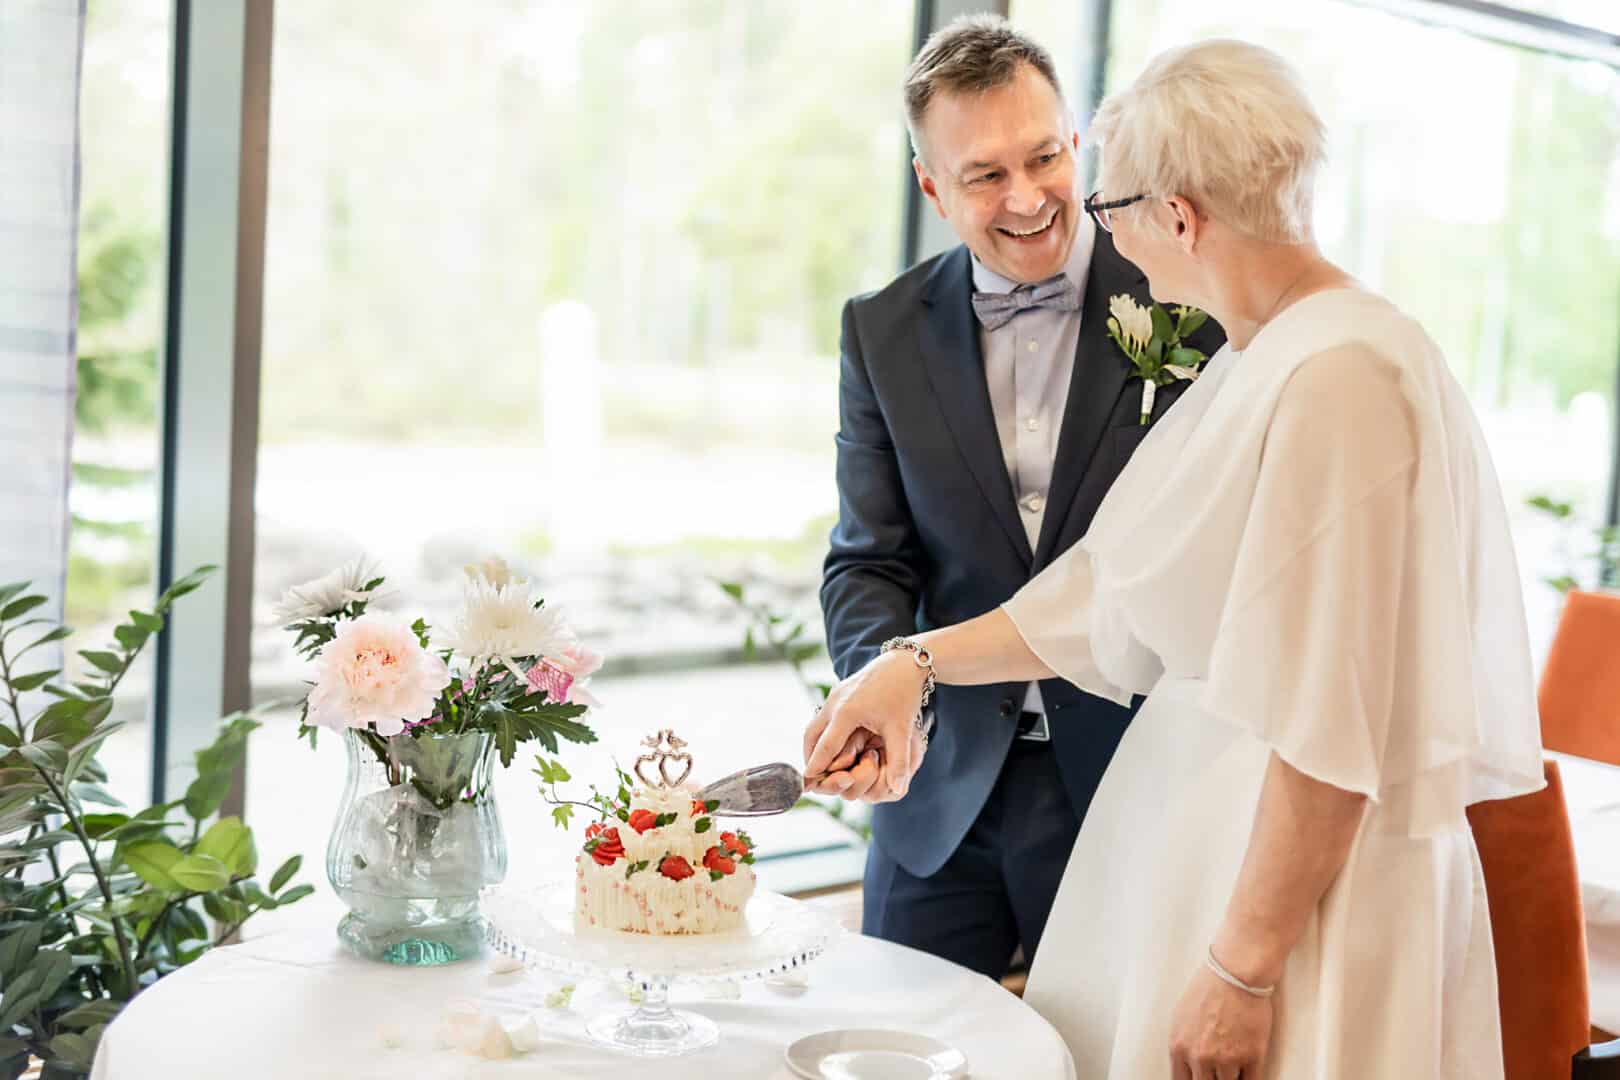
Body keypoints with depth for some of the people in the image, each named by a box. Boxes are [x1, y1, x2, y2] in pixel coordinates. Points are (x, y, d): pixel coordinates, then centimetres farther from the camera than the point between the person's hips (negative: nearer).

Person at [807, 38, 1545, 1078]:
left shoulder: (1341, 380, -22)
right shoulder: (1253, 362, 9)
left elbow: (1334, 723, -23)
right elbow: (1109, 590, 14)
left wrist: (1245, 967, -19)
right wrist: (919, 662, 8)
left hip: (1302, 872, -9)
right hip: (1194, 815, 9)